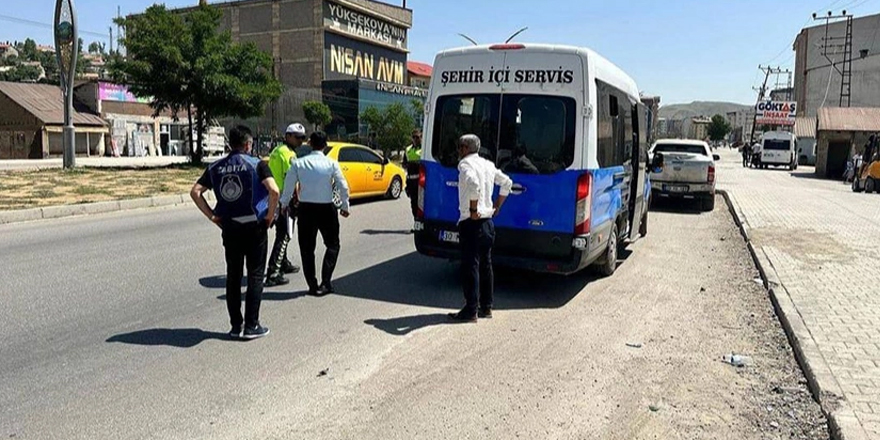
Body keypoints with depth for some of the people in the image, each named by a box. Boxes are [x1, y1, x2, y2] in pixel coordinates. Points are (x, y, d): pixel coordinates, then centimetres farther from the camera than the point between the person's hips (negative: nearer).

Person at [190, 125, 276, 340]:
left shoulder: (216, 167, 7)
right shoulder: (256, 164, -7)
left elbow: (196, 192, 2)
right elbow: (274, 190, -21)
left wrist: (212, 215, 4)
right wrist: (270, 215, -9)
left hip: (229, 227, 4)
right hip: (254, 226, -4)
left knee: (233, 276, 12)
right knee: (255, 275, 5)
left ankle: (236, 325, 16)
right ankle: (251, 326, 6)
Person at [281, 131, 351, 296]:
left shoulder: (298, 163, -1)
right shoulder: (331, 164, -6)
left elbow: (289, 186, 2)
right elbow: (343, 186, -5)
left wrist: (285, 204, 18)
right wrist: (345, 206, 8)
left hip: (305, 209, 2)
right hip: (326, 209, -1)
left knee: (307, 248, 13)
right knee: (332, 245, 14)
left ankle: (312, 285, 14)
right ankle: (325, 282, 3)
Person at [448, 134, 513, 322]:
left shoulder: (466, 164, -11)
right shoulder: (488, 165, 15)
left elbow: (473, 184, -31)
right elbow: (507, 182, 22)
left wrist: (473, 210, -22)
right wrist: (496, 206, 20)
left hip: (471, 223, -9)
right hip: (488, 222, 9)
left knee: (470, 266, -5)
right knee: (485, 265, 14)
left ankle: (471, 310, -2)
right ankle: (486, 307, 21)